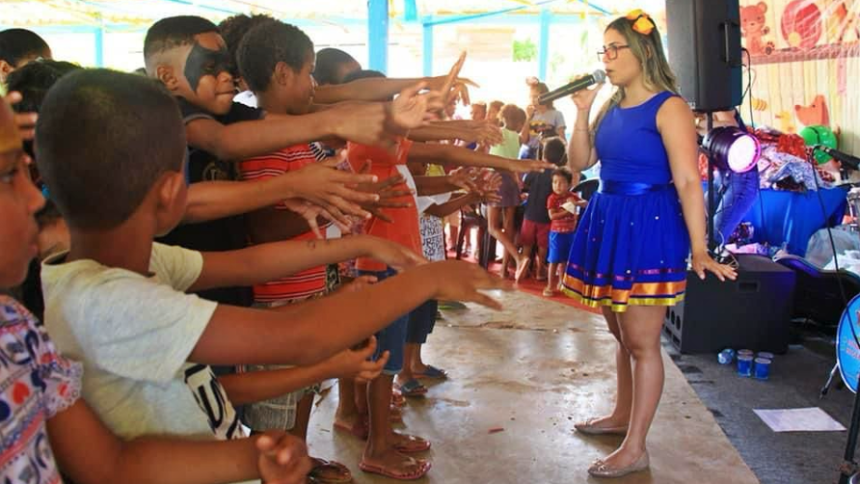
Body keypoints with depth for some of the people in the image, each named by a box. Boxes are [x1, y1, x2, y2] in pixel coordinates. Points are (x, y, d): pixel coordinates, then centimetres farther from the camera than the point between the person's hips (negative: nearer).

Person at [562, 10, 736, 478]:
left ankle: (635, 448, 6)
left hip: (648, 228, -8)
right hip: (607, 224, 8)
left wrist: (698, 249, -22)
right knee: (620, 334, 19)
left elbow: (688, 182, -17)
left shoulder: (668, 108, -12)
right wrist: (582, 111, 1)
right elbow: (579, 163, 12)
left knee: (641, 341, -2)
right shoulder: (611, 106, 11)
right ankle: (622, 414, 36)